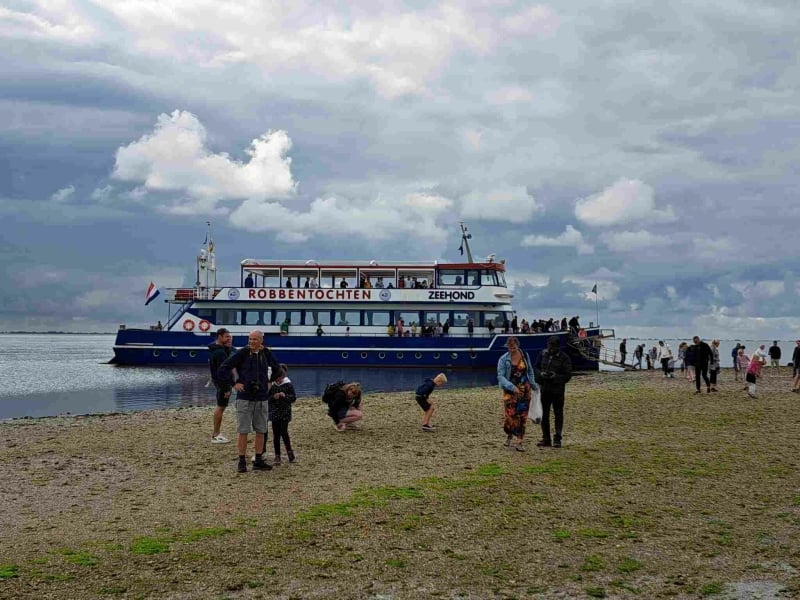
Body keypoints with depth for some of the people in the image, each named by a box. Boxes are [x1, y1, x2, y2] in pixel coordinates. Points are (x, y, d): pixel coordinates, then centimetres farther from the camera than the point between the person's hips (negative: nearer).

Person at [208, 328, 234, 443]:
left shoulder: (215, 349, 11)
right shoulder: (220, 352, -21)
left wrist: (229, 345, 7)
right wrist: (226, 388, -24)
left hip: (219, 382, 11)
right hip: (222, 382, -11)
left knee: (220, 407, 18)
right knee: (221, 407, -5)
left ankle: (216, 433, 26)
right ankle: (215, 436, -1)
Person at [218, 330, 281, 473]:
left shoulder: (266, 354, 5)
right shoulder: (242, 353, -8)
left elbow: (277, 369, 24)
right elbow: (224, 368, -8)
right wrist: (233, 384, -9)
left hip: (261, 398, 4)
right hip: (244, 398, -4)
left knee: (261, 431, 7)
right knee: (243, 431, -2)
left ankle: (258, 461, 16)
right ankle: (242, 462, 5)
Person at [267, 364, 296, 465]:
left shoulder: (288, 384, -3)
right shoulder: (271, 385, 0)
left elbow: (294, 397, -3)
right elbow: (267, 398, 1)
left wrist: (285, 396, -20)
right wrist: (273, 397, -19)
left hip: (285, 412, -2)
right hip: (274, 413, 2)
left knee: (283, 432, -11)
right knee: (276, 434, 3)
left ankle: (289, 451, 12)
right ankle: (277, 456, 10)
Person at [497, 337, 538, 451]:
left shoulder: (525, 356, 3)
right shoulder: (503, 359, -8)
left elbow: (530, 372, 17)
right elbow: (500, 376, -12)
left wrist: (533, 385, 18)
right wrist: (512, 387, -22)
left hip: (525, 390, 3)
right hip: (510, 390, -3)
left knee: (522, 417, 2)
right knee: (510, 416, -9)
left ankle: (519, 442, 9)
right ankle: (510, 437, 16)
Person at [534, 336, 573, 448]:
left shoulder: (564, 358, -8)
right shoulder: (543, 354, 4)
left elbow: (568, 375, -8)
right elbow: (535, 367, 12)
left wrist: (556, 377, -22)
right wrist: (540, 373, -10)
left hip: (557, 390, -4)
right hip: (545, 388, 4)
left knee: (558, 414, 3)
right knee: (544, 414, 10)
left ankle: (557, 439, 10)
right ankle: (546, 438, 19)